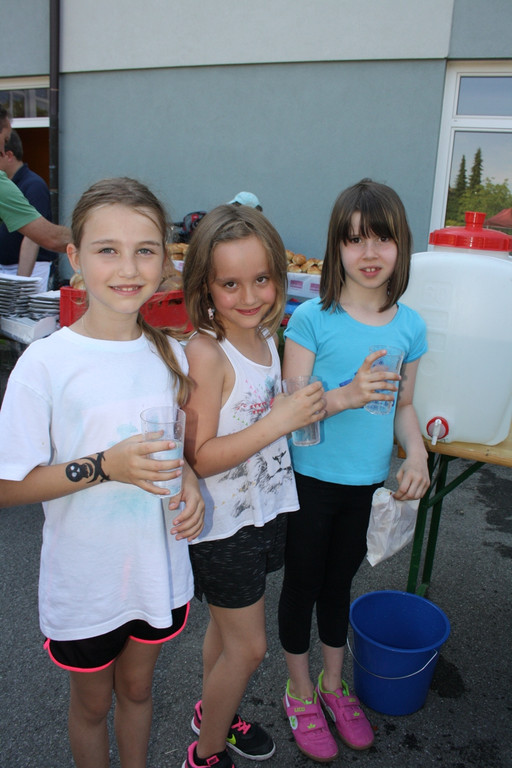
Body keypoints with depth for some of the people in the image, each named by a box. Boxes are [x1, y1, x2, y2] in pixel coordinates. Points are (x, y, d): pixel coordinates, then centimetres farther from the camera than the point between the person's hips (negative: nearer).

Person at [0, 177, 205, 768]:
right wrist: (103, 467, -29)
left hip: (159, 569, 4)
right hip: (85, 580, -3)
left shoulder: (170, 353, -5)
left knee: (137, 688, 26)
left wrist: (188, 480, -13)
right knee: (93, 703, 22)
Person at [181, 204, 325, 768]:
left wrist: (306, 405, 0)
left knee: (227, 626, 26)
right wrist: (277, 422, -29)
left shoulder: (265, 335, 0)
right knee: (248, 647, 8)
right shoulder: (205, 353, -25)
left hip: (266, 508, 7)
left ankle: (213, 712, 51)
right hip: (224, 524, -7)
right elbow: (199, 457, -25)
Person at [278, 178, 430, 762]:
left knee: (340, 580, 21)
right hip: (311, 478, -4)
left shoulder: (409, 326, -2)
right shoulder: (312, 320, -16)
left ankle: (333, 684, 45)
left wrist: (417, 453, -8)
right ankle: (301, 695, 37)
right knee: (303, 581, 13)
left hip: (366, 480, 4)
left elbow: (403, 404, 9)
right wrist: (345, 396, -31)